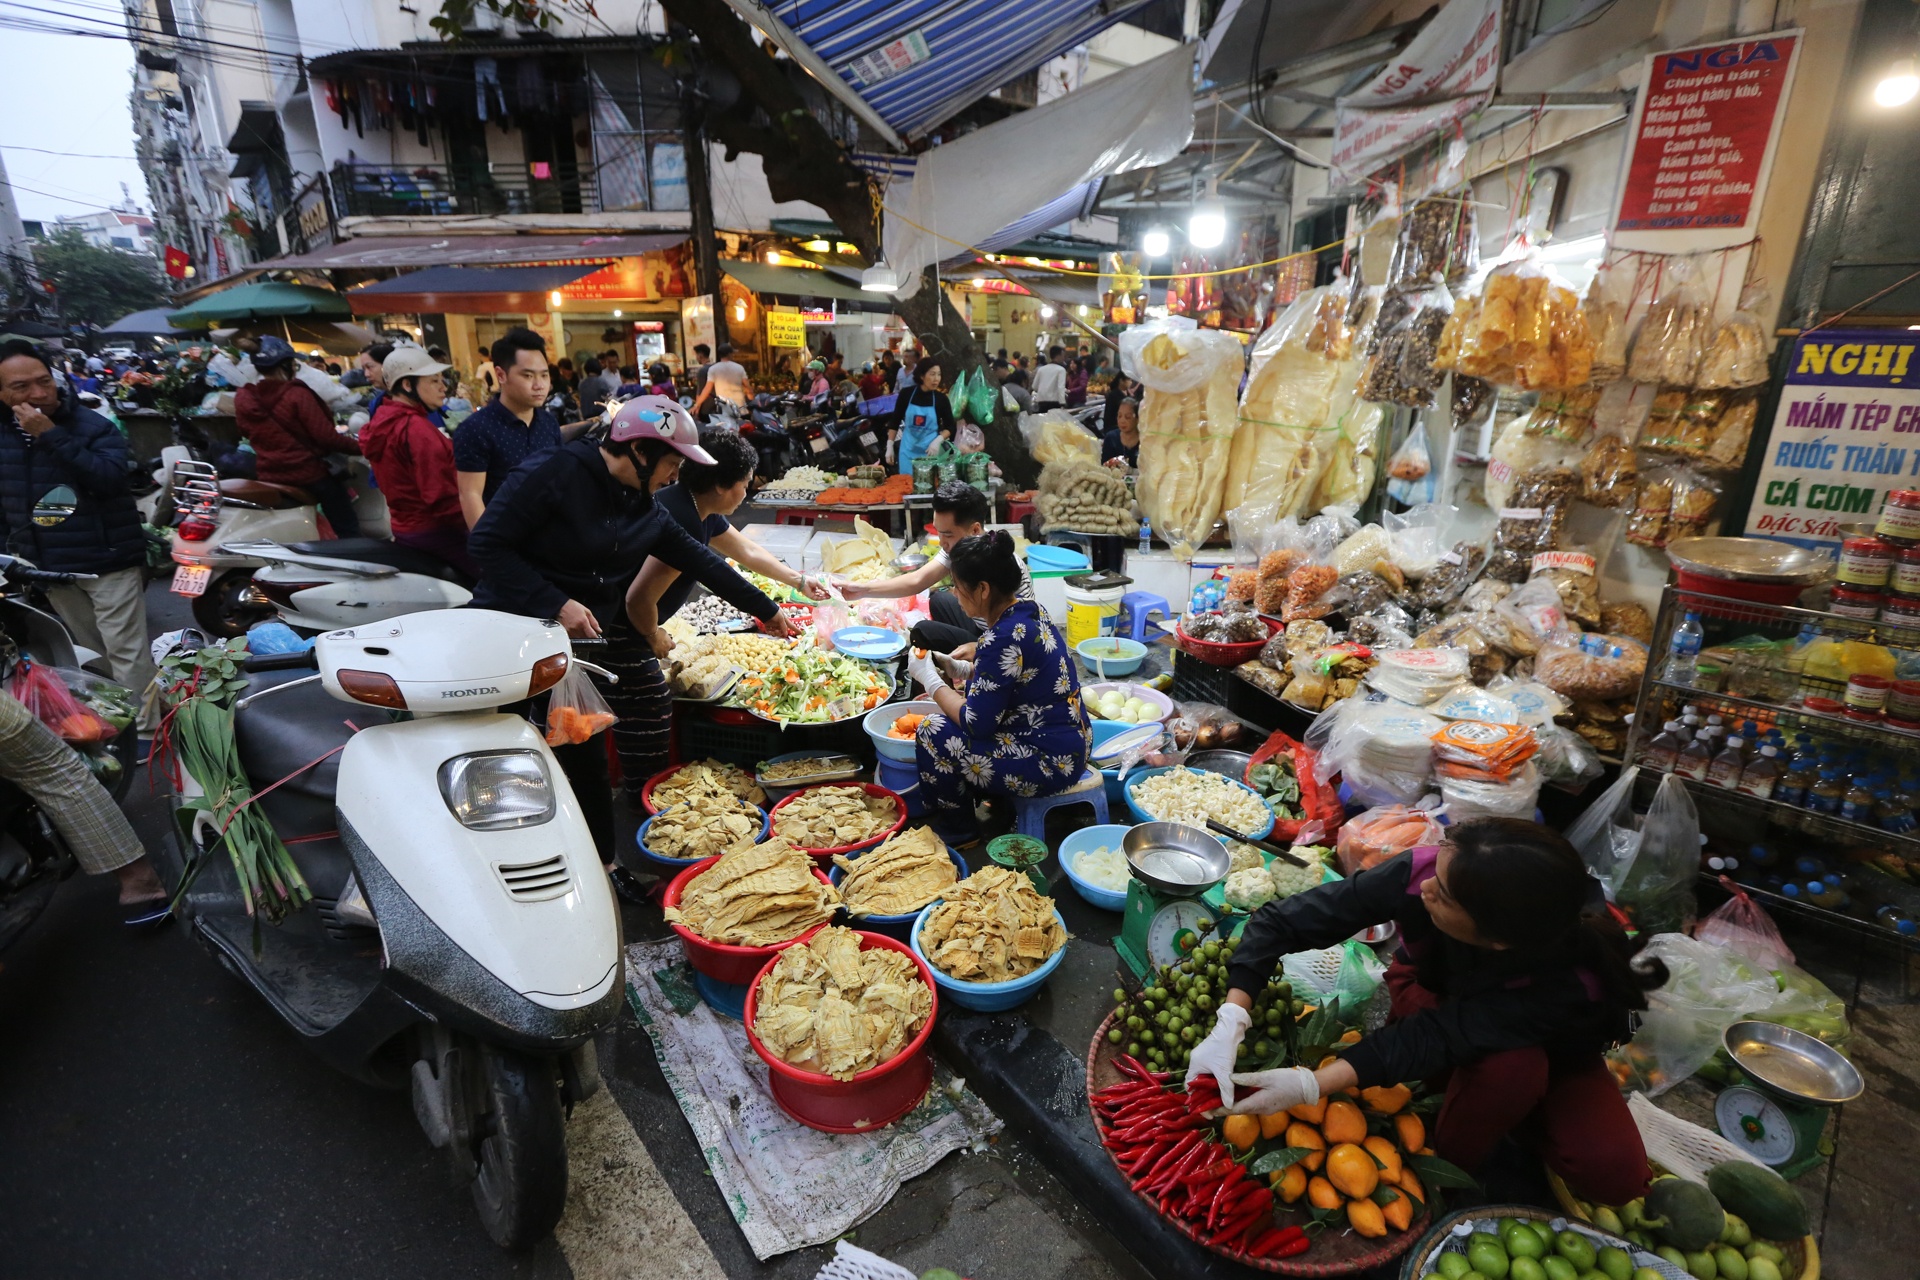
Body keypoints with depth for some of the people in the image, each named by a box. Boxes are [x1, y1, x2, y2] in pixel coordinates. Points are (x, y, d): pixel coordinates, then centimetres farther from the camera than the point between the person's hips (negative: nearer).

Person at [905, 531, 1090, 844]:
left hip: (1051, 763, -10)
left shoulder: (1004, 638, -25)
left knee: (933, 732, -8)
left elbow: (976, 724, -20)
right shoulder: (1029, 612, 2)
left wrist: (930, 679, -7)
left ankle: (955, 830, 12)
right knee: (947, 716, 15)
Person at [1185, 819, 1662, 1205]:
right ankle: (1449, 1163, -4)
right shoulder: (1422, 870, -40)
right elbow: (1282, 920, -35)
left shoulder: (1571, 982, -41)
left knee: (1615, 1175, -22)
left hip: (1548, 1043, 0)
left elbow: (1435, 1037, -41)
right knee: (1509, 1067, -32)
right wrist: (1228, 1027, -45)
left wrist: (1309, 1085, -47)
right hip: (1432, 991, 1)